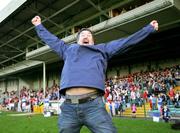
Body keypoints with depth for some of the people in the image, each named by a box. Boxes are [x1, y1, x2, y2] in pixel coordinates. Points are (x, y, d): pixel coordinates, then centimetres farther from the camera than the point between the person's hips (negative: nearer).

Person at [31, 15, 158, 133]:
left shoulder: (102, 49, 24)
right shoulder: (68, 49, 28)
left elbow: (127, 40, 29)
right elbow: (51, 39, 41)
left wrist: (149, 27, 34)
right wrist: (39, 25, 49)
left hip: (94, 105, -1)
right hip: (68, 107, 2)